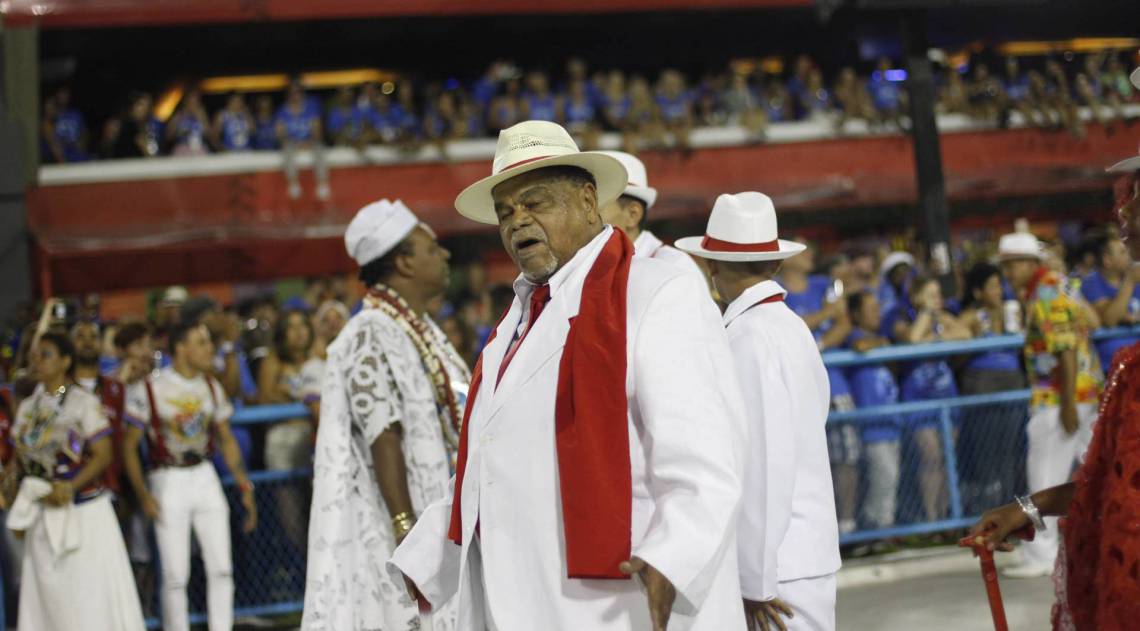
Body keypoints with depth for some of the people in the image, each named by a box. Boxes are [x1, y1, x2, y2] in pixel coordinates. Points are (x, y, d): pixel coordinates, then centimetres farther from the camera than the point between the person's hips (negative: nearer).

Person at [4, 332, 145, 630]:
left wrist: (71, 486, -22)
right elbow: (20, 455, 14)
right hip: (42, 514, 5)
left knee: (91, 591, -3)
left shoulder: (84, 403, -7)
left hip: (84, 510, -5)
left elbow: (102, 455, -11)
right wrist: (11, 474, -8)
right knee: (47, 592, 5)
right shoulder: (27, 407, 9)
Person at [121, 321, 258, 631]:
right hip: (168, 481, -5)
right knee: (175, 576, -2)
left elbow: (226, 439, 15)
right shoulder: (149, 389, -10)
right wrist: (143, 495, -14)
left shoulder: (211, 387, 7)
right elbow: (129, 446, -6)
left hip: (205, 476, 5)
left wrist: (244, 486, 8)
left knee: (221, 568, 0)